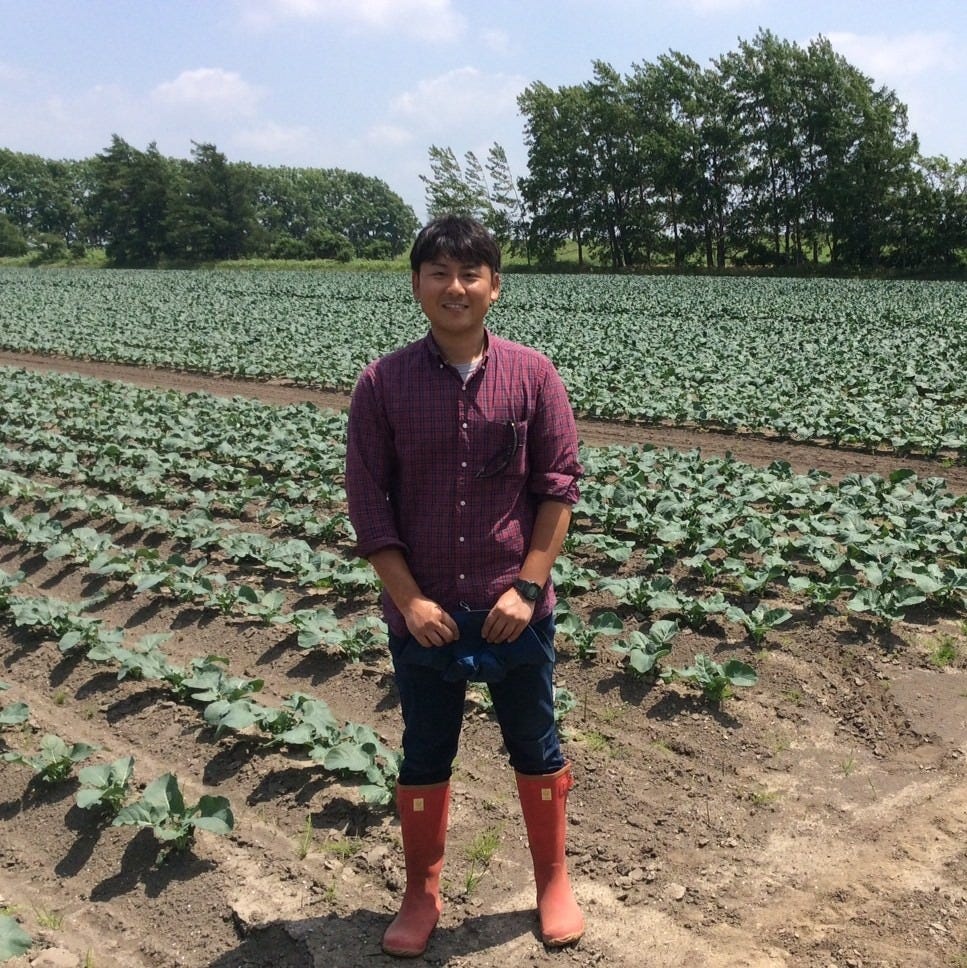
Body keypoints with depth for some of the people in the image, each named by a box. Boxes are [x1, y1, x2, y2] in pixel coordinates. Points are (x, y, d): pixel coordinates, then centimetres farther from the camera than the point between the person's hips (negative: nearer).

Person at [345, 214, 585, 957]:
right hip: (423, 612, 0)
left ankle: (555, 883, 36)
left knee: (536, 749, 16)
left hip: (515, 608, 0)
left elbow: (559, 488, -5)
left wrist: (527, 588, -12)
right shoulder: (382, 383, -7)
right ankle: (422, 894, 35)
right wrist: (409, 598, -12)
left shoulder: (533, 375, -6)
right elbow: (368, 504, -6)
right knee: (424, 758, 16)